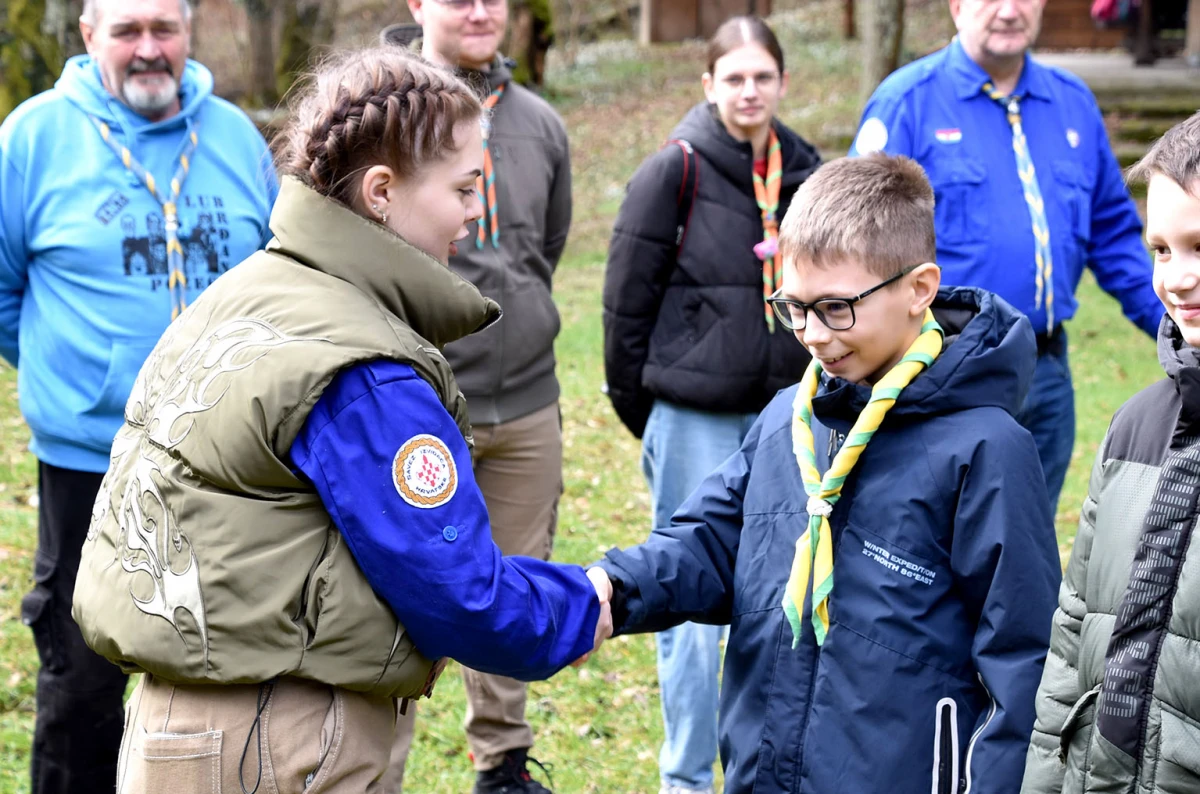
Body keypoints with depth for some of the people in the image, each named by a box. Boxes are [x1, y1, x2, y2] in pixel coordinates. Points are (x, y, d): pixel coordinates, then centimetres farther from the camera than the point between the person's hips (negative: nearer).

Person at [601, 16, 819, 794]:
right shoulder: (675, 171, -6)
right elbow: (627, 298, -3)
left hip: (784, 411, 4)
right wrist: (639, 410, 0)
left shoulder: (806, 172, 7)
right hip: (696, 416, -4)